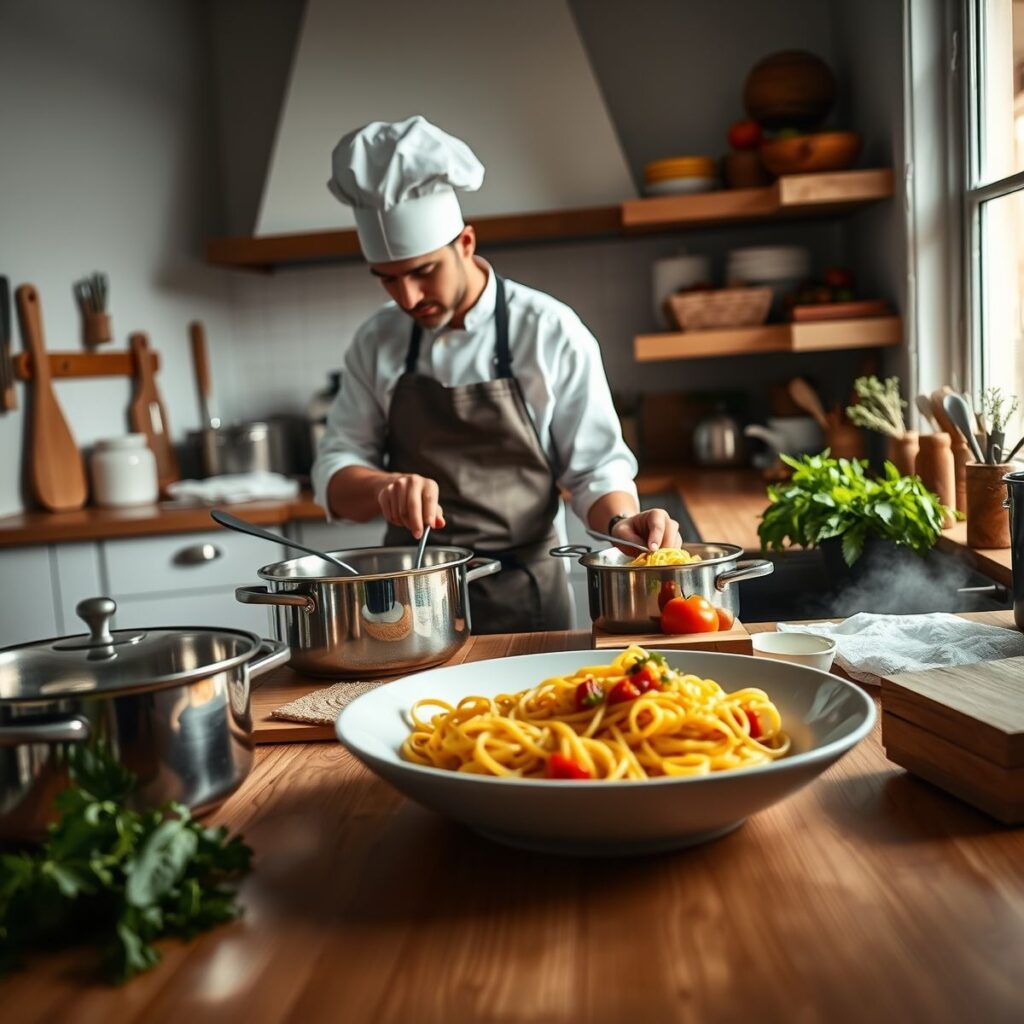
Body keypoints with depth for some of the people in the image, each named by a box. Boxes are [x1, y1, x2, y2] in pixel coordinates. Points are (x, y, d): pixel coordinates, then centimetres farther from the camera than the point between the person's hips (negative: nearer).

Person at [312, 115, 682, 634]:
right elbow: (335, 476, 2)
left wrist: (621, 523, -22)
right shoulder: (377, 343, 4)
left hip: (522, 599, -2)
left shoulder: (550, 332, -5)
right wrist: (385, 488, -19)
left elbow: (594, 467, -1)